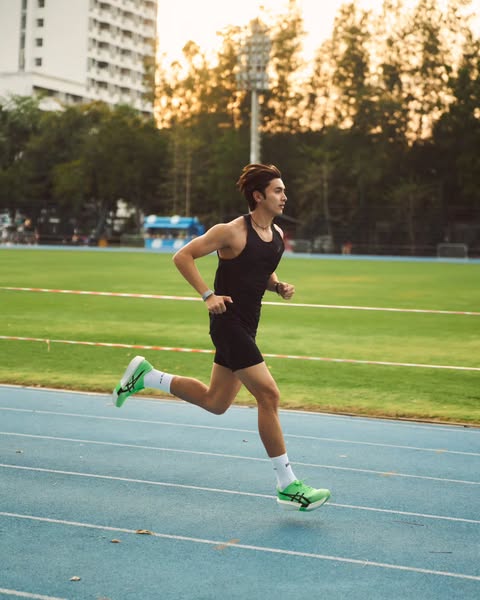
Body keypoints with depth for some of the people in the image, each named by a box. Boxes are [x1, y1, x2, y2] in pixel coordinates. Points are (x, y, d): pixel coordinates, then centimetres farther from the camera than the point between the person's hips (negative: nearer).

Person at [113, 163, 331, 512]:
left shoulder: (278, 235, 9)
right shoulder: (232, 232, -15)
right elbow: (183, 256, -10)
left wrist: (280, 286, 3)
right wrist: (208, 295, -19)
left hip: (246, 326, 9)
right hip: (228, 322, -9)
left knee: (215, 402, 17)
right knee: (269, 395, -12)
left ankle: (145, 375, 32)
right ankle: (288, 486, -4)